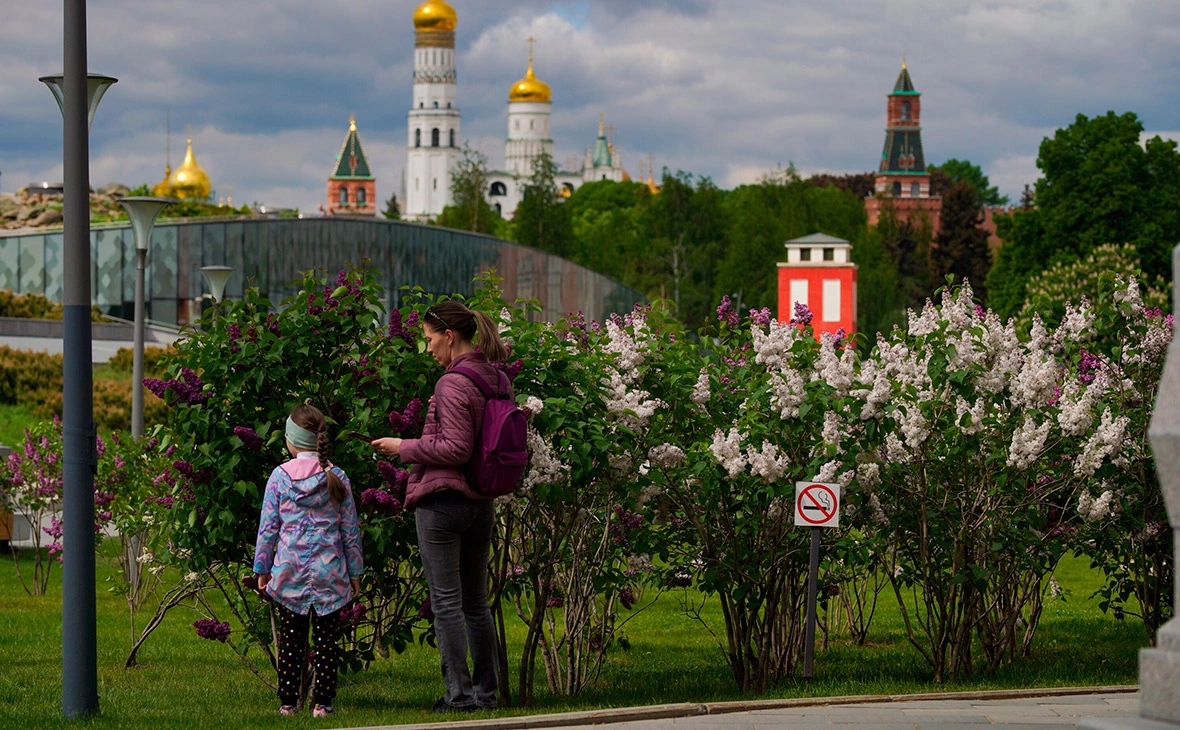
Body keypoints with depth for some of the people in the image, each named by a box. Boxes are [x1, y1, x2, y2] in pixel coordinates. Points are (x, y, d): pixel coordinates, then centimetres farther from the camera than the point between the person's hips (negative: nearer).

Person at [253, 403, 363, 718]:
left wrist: (262, 569, 11)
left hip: (290, 571, 0)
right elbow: (350, 530, 3)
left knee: (290, 638, 8)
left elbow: (268, 528, 1)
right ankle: (323, 702, 4)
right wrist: (355, 571, 11)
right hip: (328, 572, 0)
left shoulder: (280, 476, -3)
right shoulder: (337, 477, -1)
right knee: (326, 639, 5)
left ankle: (288, 701, 11)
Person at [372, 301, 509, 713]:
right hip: (482, 503, 8)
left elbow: (455, 447, -20)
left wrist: (404, 447, -10)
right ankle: (486, 691, 17)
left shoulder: (453, 383, -16)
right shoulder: (498, 380, 8)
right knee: (476, 601, 14)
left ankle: (458, 693, -3)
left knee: (446, 600, -2)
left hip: (442, 500, -8)